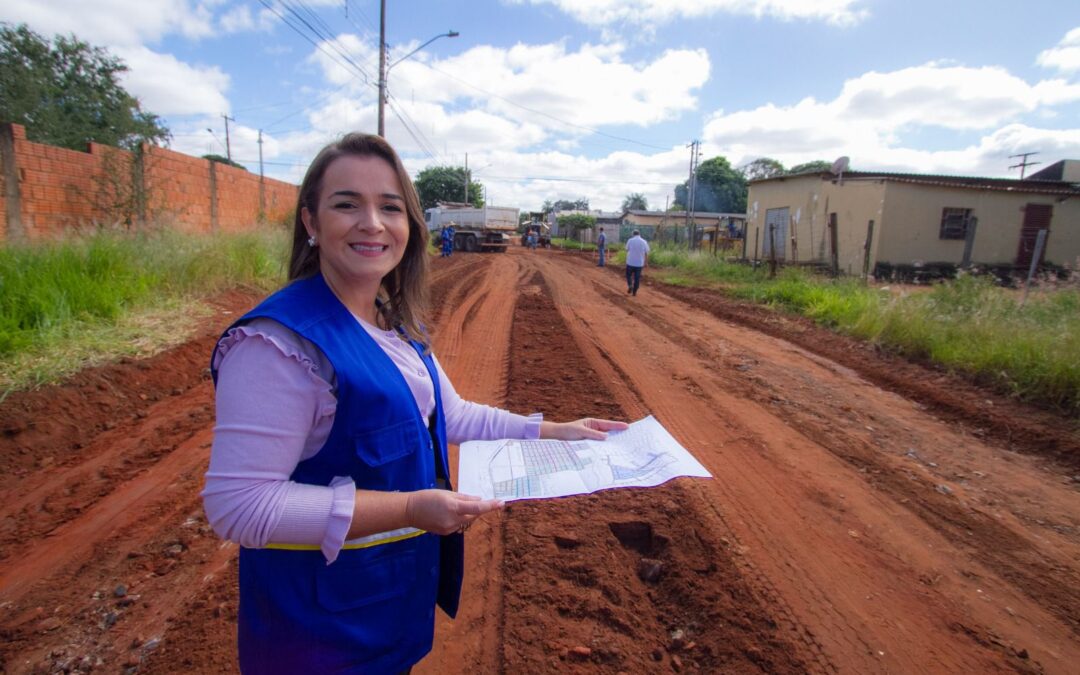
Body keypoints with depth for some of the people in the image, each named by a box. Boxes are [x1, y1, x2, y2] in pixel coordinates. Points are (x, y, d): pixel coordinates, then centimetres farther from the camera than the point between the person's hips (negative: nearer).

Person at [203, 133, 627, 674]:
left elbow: (449, 415, 9)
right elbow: (236, 504, -27)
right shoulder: (279, 340, -26)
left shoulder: (396, 324, 1)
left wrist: (553, 431, 3)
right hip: (322, 615, -7)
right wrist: (408, 508, -31)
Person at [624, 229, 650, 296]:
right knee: (637, 278, 11)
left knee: (628, 275, 19)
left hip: (630, 262, -1)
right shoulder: (644, 242, -1)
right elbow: (646, 254, 0)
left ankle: (630, 285, -3)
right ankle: (634, 292, 14)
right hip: (639, 263, 1)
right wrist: (645, 263, 10)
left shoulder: (630, 240, -6)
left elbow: (627, 250, 7)